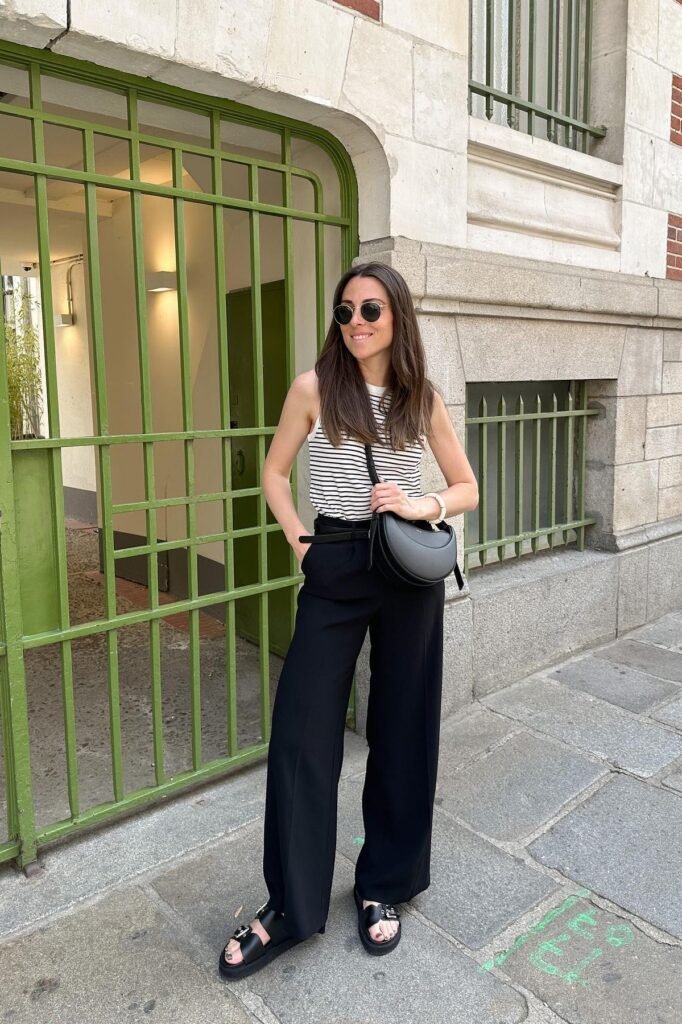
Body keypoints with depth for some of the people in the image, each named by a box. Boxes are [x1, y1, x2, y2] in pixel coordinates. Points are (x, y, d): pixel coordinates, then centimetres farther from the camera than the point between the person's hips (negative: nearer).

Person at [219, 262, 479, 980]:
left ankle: (386, 887, 31)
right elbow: (274, 472, 9)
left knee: (401, 729, 10)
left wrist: (425, 506, -11)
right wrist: (298, 541, -2)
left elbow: (468, 488, 9)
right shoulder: (314, 387, 0)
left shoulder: (423, 398, 3)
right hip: (334, 569, -1)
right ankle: (290, 906, 18)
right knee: (300, 732, -1)